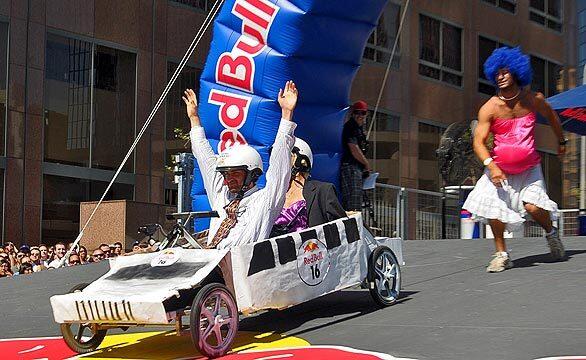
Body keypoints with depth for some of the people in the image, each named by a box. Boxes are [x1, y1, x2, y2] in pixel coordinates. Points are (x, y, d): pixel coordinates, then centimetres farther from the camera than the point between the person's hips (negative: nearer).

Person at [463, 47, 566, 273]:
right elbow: (479, 141, -15)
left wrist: (561, 141, 30)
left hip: (529, 168, 0)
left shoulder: (533, 99, -4)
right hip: (499, 168, 0)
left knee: (533, 206, -18)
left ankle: (551, 233, 15)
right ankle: (501, 254, 1)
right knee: (494, 206, -17)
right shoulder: (490, 108, -11)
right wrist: (490, 165, -32)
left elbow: (551, 116, 19)